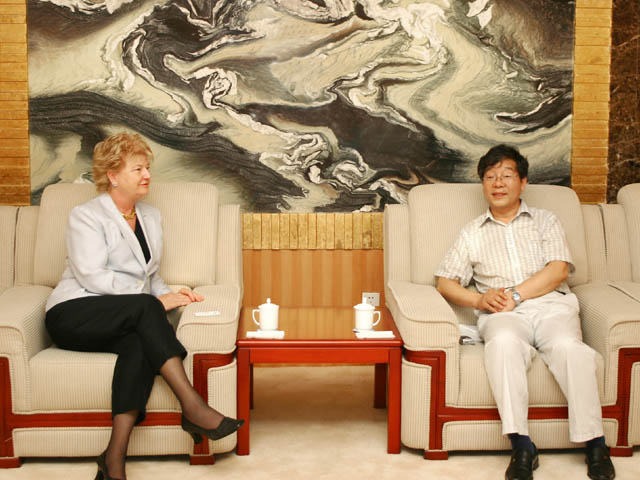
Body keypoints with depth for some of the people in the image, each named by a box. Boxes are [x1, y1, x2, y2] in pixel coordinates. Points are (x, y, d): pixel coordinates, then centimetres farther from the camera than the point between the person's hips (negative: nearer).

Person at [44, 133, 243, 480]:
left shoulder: (150, 216, 20)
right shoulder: (86, 216, -1)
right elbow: (91, 276, -14)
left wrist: (170, 294, 1)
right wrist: (156, 299, -19)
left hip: (123, 321, 5)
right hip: (73, 315, -5)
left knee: (140, 344, -33)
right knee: (144, 308, -34)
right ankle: (192, 407, -40)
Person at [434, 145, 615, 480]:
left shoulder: (545, 221, 21)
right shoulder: (473, 233, 24)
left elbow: (558, 270, 5)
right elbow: (445, 282, 15)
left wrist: (515, 295, -8)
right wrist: (479, 300, -5)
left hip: (550, 304, 0)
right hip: (503, 314, 0)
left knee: (568, 345, -35)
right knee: (503, 342, -37)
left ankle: (595, 444, -28)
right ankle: (521, 446, -37)